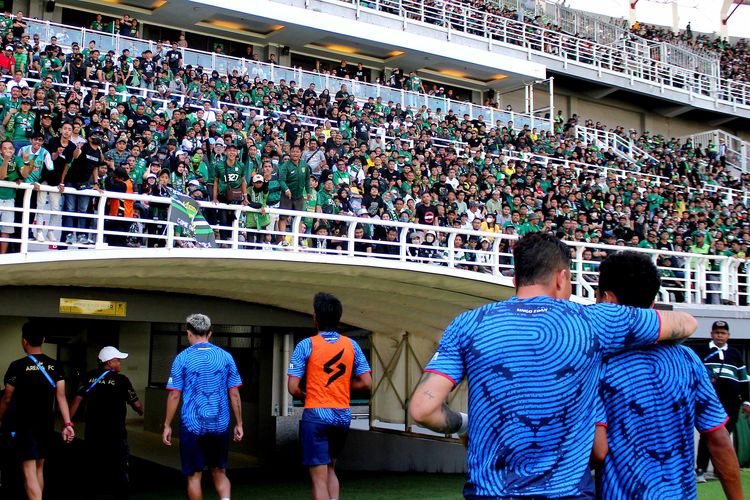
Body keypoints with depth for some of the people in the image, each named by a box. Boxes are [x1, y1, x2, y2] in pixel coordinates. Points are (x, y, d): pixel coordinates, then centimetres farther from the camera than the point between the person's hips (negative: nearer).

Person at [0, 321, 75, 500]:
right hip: (47, 425, 5)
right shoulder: (55, 366, 1)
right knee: (39, 468, 20)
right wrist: (67, 424, -4)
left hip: (25, 425, -5)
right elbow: (61, 396, -3)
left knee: (29, 472, -7)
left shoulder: (17, 366, -11)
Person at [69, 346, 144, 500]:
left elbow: (77, 399, -3)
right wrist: (141, 412, 15)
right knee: (119, 467, 5)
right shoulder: (121, 380, -9)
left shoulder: (89, 377, 1)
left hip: (92, 431, 4)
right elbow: (136, 404, -7)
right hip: (115, 432, -4)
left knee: (93, 466, 16)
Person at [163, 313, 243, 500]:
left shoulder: (182, 358, -3)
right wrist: (238, 424, 10)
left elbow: (174, 395, -4)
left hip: (192, 426, -2)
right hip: (220, 426, 2)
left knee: (194, 476, 9)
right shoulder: (225, 356, 2)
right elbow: (234, 394, 3)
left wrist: (167, 425, 5)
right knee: (219, 472, 14)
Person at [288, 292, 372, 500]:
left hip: (316, 415, -4)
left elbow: (293, 388, -10)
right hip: (343, 416, 4)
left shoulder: (307, 345, -7)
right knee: (330, 469, 23)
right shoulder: (352, 345, 3)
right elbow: (366, 383, 3)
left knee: (319, 478, -1)